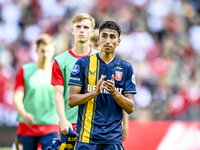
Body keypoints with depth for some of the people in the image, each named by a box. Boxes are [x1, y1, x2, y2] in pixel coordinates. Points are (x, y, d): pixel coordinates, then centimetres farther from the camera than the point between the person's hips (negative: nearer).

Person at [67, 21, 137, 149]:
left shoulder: (126, 68, 8)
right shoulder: (83, 63, 4)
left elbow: (130, 108, 5)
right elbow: (71, 100, -2)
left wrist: (115, 92, -14)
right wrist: (94, 92, -18)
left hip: (113, 139, 1)